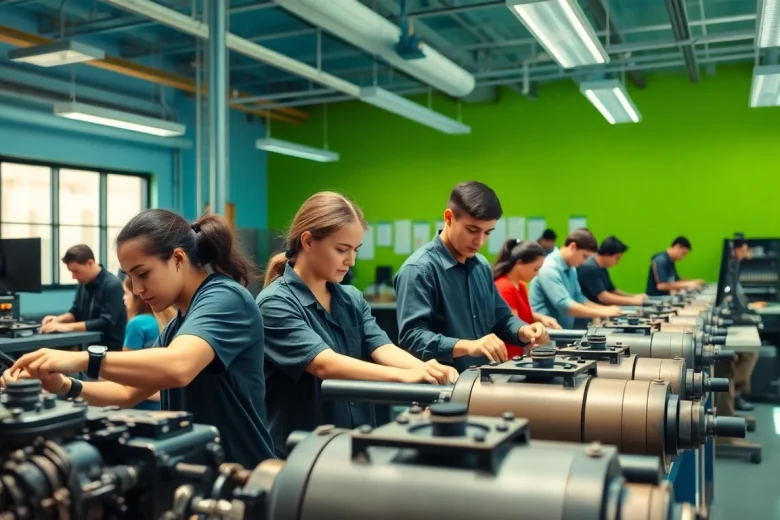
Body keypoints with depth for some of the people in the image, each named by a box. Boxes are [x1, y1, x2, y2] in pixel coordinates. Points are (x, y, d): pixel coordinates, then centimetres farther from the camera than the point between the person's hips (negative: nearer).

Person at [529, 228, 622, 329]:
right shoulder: (550, 268, -16)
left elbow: (578, 299, 19)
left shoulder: (571, 269, 10)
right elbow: (564, 306, -22)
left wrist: (605, 309, 5)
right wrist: (602, 313, -17)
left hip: (564, 330, 8)